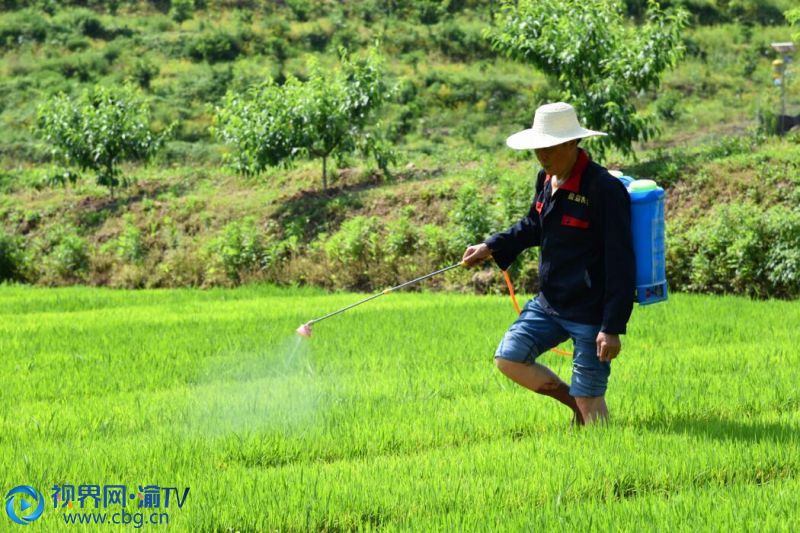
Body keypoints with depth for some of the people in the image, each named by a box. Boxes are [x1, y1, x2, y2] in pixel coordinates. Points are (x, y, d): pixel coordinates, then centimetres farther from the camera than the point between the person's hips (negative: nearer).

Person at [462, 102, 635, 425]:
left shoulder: (605, 189, -20)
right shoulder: (546, 179, 4)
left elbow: (620, 264, -20)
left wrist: (613, 327, -22)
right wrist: (491, 248, 14)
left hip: (591, 312, -8)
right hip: (548, 303, 8)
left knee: (588, 399, -5)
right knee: (508, 358, 1)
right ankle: (575, 403, 18)